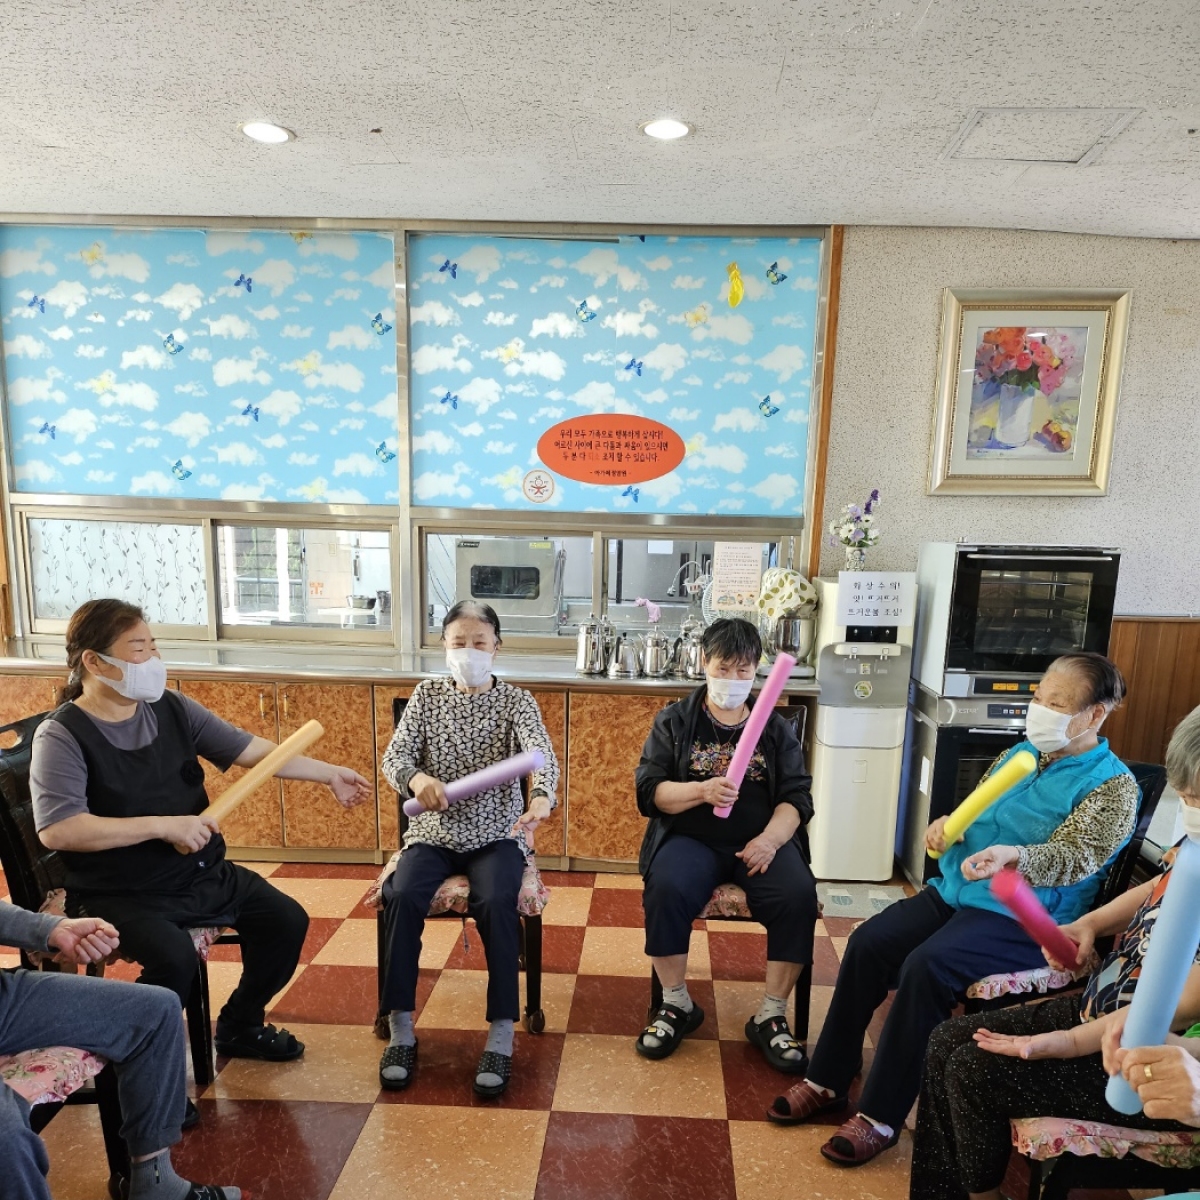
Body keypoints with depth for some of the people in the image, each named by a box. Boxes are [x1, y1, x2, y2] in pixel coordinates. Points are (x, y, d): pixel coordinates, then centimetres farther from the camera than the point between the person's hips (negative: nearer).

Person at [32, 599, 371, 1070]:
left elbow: (250, 750, 2)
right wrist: (164, 825, -27)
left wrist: (328, 774, -2)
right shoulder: (62, 735, -15)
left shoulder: (172, 707, 0)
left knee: (287, 920, 1)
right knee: (174, 958, -30)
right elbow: (58, 831, -25)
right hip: (121, 894, -6)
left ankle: (239, 1026, 26)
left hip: (202, 872, 6)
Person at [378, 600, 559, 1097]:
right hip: (434, 830, 2)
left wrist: (542, 798, -45)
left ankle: (501, 1032, -13)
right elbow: (394, 756, -5)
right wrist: (417, 779, -29)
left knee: (496, 903, -29)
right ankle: (401, 1028, -8)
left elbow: (541, 754, -23)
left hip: (496, 832, -2)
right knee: (401, 895, -24)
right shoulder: (427, 694, 3)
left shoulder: (516, 701, -5)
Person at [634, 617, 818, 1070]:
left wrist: (771, 838, -15)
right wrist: (701, 790, -20)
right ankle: (677, 1003, -6)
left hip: (761, 841, 2)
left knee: (799, 893, -27)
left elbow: (797, 796, 5)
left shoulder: (776, 728, 11)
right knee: (666, 890, -31)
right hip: (690, 838, -1)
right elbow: (650, 791, -2)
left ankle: (771, 1015, -7)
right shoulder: (675, 721, 6)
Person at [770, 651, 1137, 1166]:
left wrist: (1012, 857, -41)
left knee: (926, 968, -29)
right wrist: (945, 825, -5)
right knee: (868, 943, -14)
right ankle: (827, 1080, -1)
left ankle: (881, 1116, -14)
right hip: (954, 890, 7)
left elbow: (1073, 858, -21)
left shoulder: (1113, 785, -6)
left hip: (1022, 919, -6)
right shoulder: (1017, 756, 13)